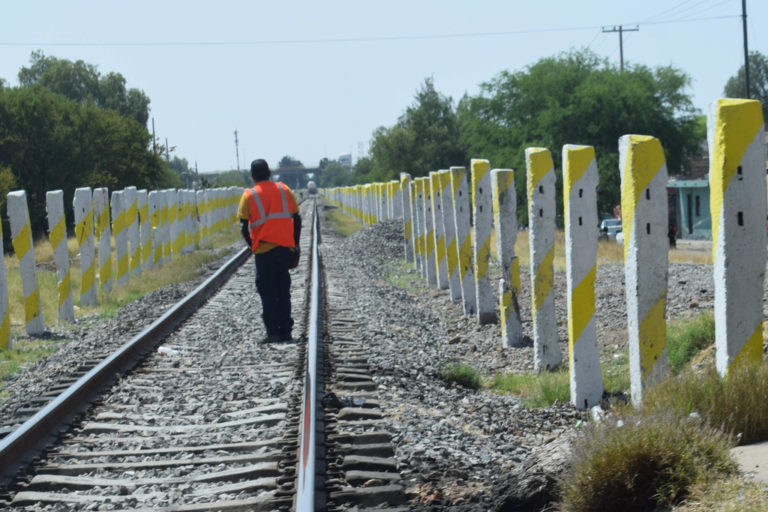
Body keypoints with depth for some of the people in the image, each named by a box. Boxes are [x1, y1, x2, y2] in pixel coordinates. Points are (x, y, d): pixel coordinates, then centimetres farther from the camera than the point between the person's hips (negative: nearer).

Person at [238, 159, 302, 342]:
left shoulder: (249, 196, -3)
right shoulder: (284, 190, 5)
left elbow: (243, 227, -7)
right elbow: (297, 219, 6)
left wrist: (252, 245, 5)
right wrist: (295, 245, 13)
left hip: (264, 251, -3)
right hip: (285, 249, 3)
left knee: (267, 294, 4)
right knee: (284, 292, 13)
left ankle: (273, 332, 0)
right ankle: (286, 331, 13)